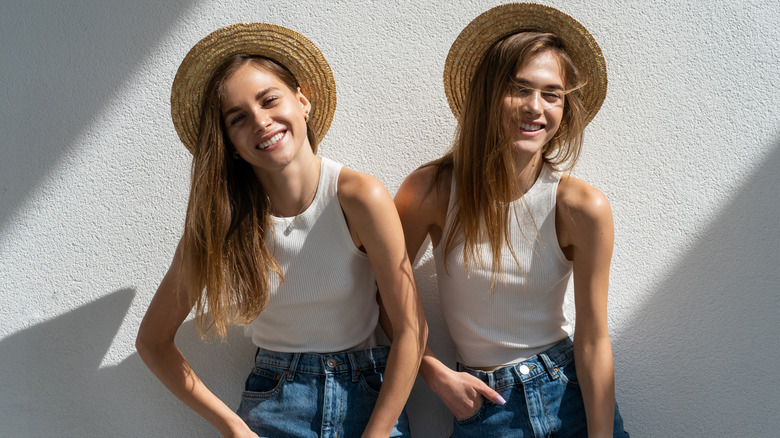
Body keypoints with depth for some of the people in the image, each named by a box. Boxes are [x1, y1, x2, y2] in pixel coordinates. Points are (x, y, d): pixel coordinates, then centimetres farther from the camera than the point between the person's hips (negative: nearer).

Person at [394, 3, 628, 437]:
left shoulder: (582, 207, -14)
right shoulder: (432, 190, -15)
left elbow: (593, 340, -10)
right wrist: (437, 374, -8)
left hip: (574, 392, 1)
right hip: (483, 403, 0)